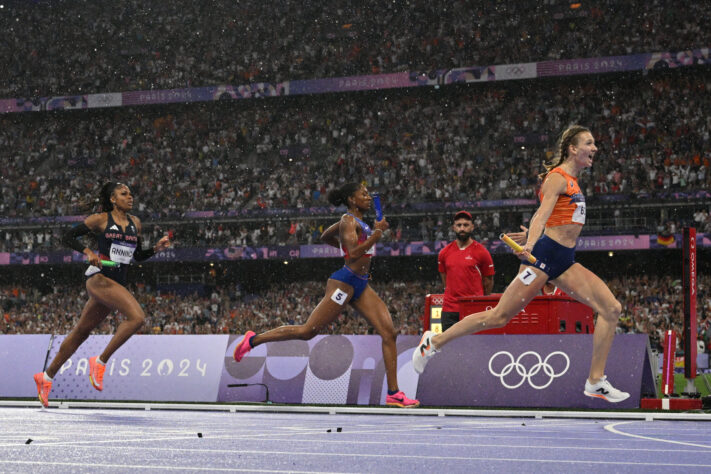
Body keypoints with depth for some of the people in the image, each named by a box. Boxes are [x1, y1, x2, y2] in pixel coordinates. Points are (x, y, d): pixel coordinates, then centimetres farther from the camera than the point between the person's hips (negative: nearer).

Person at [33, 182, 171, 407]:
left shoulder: (135, 222, 15)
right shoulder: (100, 219, -1)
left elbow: (138, 256, 22)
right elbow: (67, 237, 2)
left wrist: (157, 247, 4)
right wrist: (88, 252, -13)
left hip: (116, 284, 7)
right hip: (99, 278, -7)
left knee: (82, 331, 13)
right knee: (137, 316, -25)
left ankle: (47, 376, 24)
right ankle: (100, 362, -15)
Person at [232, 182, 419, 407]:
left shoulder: (357, 221, 18)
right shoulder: (348, 220, -10)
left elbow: (325, 236, 32)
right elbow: (353, 254, -23)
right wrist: (377, 232, -21)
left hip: (361, 286, 9)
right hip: (344, 283, -9)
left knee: (389, 332, -5)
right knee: (308, 331, -4)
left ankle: (393, 394, -5)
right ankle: (253, 340, 12)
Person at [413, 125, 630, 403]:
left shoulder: (571, 180, 19)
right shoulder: (557, 178, -8)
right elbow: (543, 214, -24)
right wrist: (530, 244, -38)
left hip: (564, 261, 9)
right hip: (545, 255, -9)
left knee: (611, 308, -5)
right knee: (499, 317, -7)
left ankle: (595, 382, -2)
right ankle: (434, 341, 8)